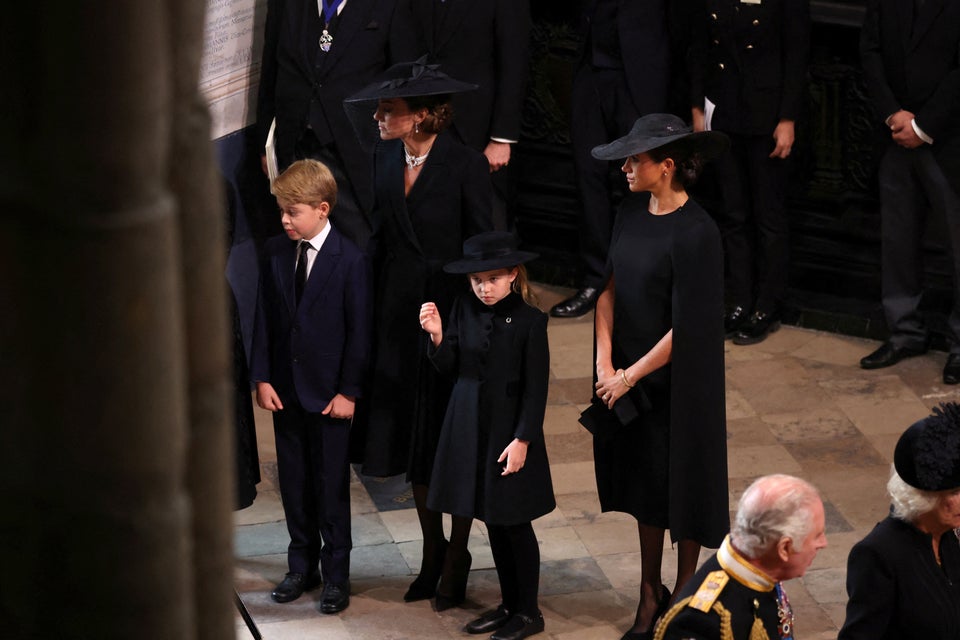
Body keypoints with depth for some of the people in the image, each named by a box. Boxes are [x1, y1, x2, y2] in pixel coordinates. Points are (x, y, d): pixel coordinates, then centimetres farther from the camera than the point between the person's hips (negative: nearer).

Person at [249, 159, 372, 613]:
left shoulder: (350, 261, -12)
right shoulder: (275, 253, 2)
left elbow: (359, 331, -9)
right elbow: (264, 319, 5)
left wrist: (348, 391, -11)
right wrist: (263, 378, 0)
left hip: (328, 392, -5)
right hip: (284, 388, 5)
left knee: (331, 485, 4)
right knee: (293, 482, 13)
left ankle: (336, 574, 15)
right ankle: (303, 566, 26)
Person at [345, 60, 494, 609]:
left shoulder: (466, 166, -14)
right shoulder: (385, 160, 3)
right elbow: (382, 239, 9)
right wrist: (378, 311, 5)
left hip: (453, 314, -6)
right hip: (401, 317, 6)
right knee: (414, 440, 12)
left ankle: (457, 559, 18)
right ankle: (433, 552, 26)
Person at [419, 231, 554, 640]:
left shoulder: (530, 321, -12)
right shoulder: (465, 310, 1)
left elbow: (536, 388, -11)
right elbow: (449, 368, 5)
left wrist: (523, 440, -15)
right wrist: (437, 335, -13)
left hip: (509, 433, -5)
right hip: (470, 429, 5)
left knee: (515, 524, 3)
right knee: (493, 522, 14)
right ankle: (509, 604, 25)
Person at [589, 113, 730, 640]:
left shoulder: (695, 234, -23)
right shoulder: (632, 211, -1)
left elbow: (686, 329, -21)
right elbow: (610, 287, 3)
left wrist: (629, 377, -13)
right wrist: (605, 365, -6)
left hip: (678, 382, -7)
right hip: (629, 374, 7)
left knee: (682, 487, 8)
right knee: (644, 481, 16)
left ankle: (683, 595, 23)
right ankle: (650, 594, 29)